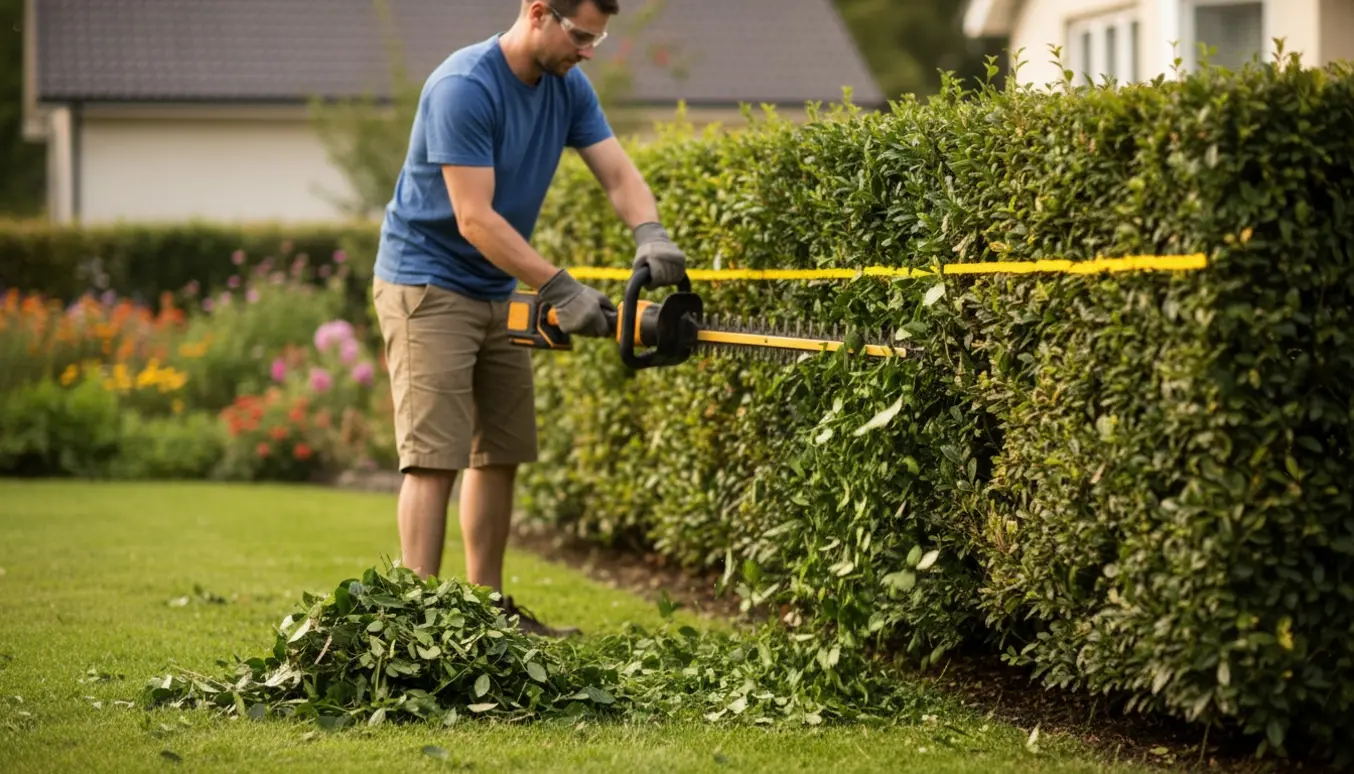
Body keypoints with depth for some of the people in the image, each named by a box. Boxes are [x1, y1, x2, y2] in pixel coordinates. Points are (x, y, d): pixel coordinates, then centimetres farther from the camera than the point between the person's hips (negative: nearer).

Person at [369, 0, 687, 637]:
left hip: (496, 292, 8)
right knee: (435, 457, -14)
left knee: (500, 454, 10)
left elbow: (618, 174, -3)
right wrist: (561, 291, -29)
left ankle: (487, 605, 18)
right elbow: (474, 219, -26)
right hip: (427, 285, -8)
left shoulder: (567, 86, 3)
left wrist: (649, 235, -25)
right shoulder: (464, 88, -23)